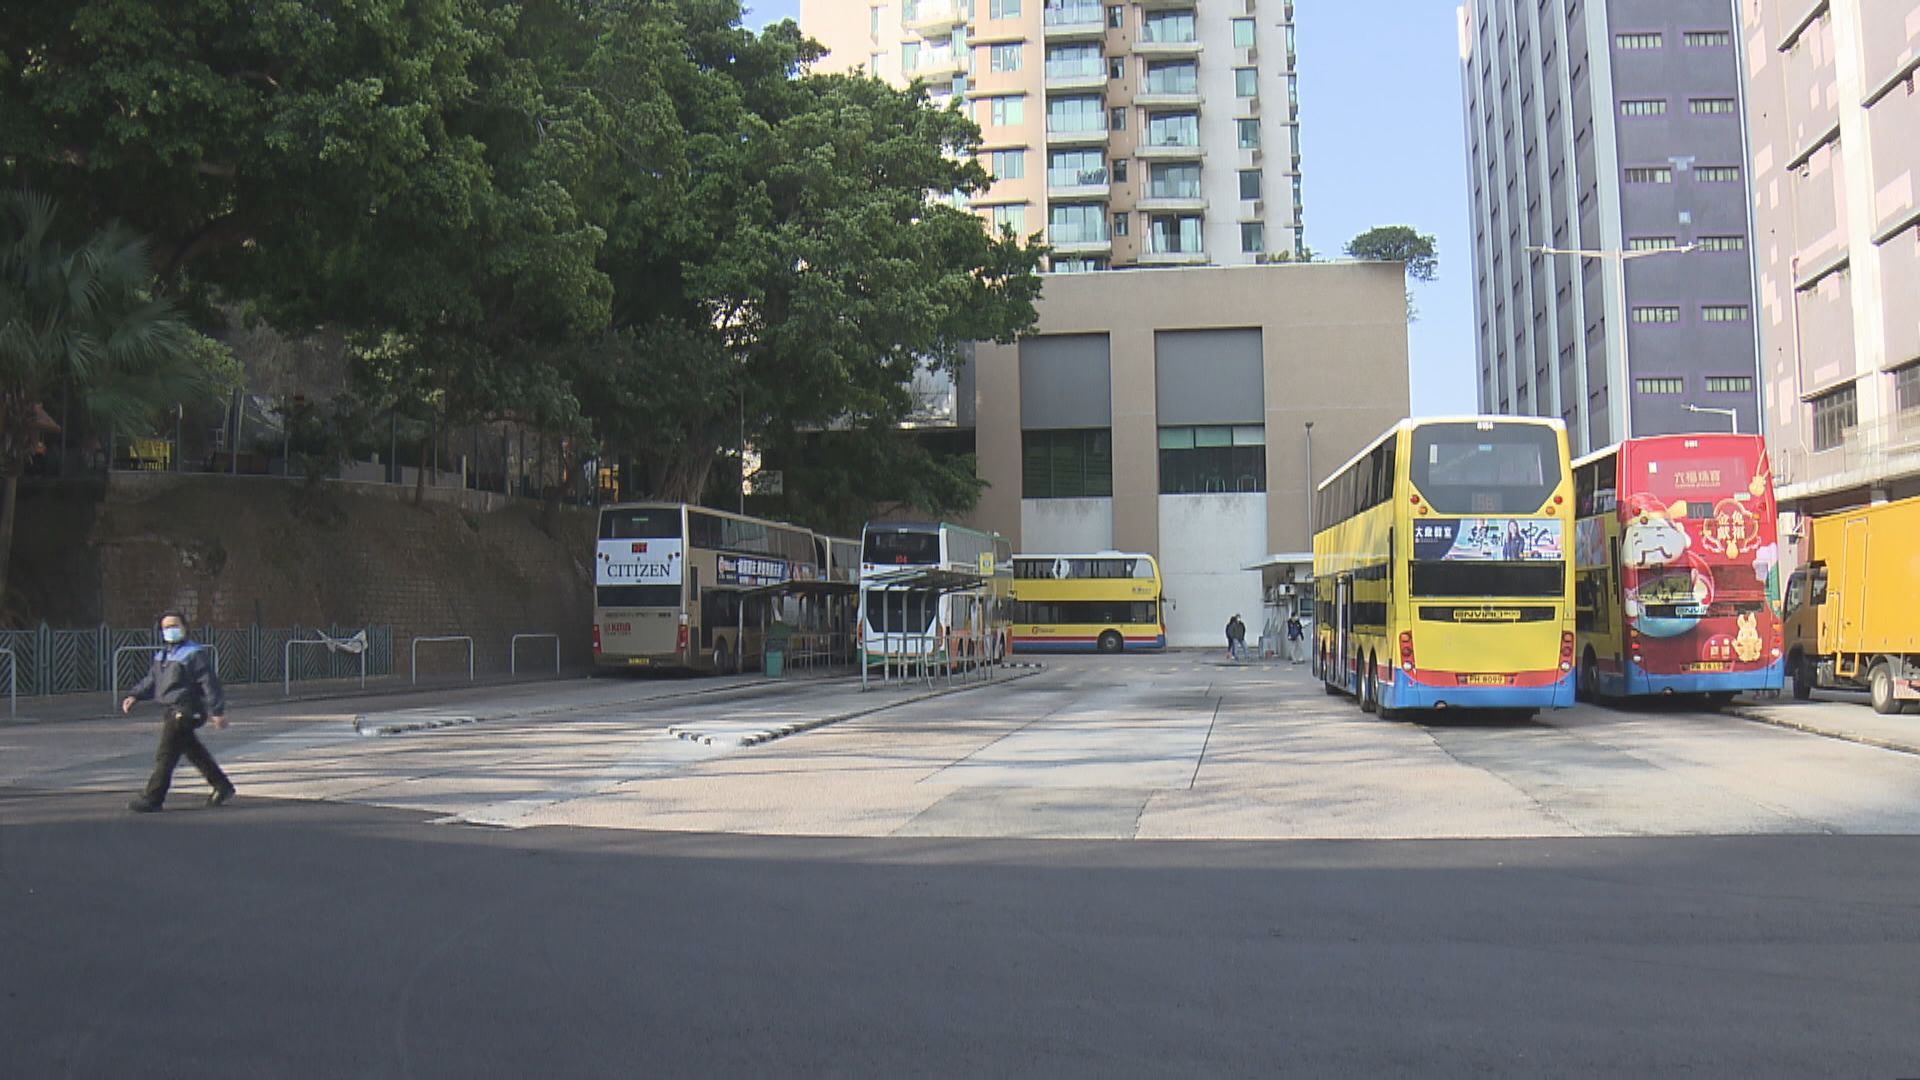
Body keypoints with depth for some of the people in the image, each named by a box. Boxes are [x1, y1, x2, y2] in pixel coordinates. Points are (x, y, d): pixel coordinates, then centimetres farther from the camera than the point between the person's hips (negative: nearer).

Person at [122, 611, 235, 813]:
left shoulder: (195, 654, -12)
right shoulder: (162, 655, 16)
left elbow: (209, 683, -15)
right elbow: (151, 680, 24)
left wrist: (217, 711, -18)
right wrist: (134, 695, 8)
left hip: (185, 711, -9)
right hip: (171, 711, 9)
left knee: (165, 756, -7)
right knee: (195, 753, 15)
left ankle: (152, 799, -1)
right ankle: (222, 787, 24)